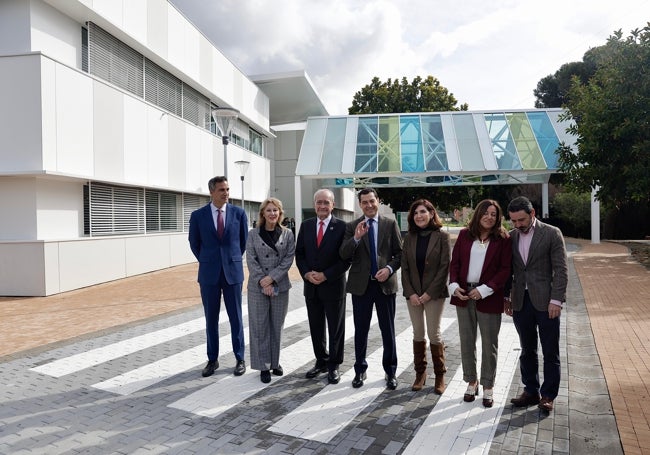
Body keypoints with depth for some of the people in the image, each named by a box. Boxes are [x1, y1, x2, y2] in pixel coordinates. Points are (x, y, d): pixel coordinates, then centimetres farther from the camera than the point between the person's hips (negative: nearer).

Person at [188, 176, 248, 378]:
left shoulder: (239, 213, -1)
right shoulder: (198, 215, -1)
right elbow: (194, 243, 11)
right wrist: (206, 262, 11)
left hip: (233, 272, 0)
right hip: (209, 273, 1)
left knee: (236, 317, 7)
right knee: (211, 318, 8)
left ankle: (240, 359, 18)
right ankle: (212, 360, 20)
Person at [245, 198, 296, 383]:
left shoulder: (287, 234, 3)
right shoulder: (253, 234, 1)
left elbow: (288, 259, -4)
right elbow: (251, 260, -4)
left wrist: (272, 277, -13)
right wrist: (262, 281, -14)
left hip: (280, 286, 1)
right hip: (258, 287, -1)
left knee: (277, 326, 10)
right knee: (260, 326, 3)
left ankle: (275, 362, 25)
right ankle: (264, 365, 14)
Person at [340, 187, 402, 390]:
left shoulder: (390, 224, 3)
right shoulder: (352, 226, 2)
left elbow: (399, 253, 4)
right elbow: (343, 255, -6)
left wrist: (389, 269, -13)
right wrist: (356, 238, -21)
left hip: (385, 283, 0)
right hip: (361, 284, 0)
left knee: (388, 331, 8)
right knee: (361, 330, 10)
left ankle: (390, 372, 23)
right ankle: (360, 370, 25)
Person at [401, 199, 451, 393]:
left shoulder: (441, 236, -5)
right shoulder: (409, 237, 4)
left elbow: (444, 267, -9)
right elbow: (405, 268, 3)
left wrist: (429, 293, -14)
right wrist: (410, 293, -7)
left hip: (434, 293, -3)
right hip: (413, 293, 3)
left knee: (434, 333, 0)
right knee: (418, 334, 9)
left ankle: (440, 376, 14)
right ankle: (420, 373, 21)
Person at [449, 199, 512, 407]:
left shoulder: (502, 239, -4)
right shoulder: (464, 235, 4)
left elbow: (505, 269, -7)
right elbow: (455, 263, 6)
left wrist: (484, 290, -16)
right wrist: (454, 286, -9)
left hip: (488, 297, -3)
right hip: (463, 295, 3)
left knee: (489, 343, 9)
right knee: (466, 341, 12)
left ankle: (488, 387, 24)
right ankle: (471, 382, 29)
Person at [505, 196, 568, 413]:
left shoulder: (552, 234, -5)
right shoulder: (511, 237, 7)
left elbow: (561, 270, -7)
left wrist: (556, 300, -13)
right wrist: (506, 297, 11)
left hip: (545, 301, -4)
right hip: (520, 302, 4)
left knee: (550, 352, 5)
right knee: (527, 351, 13)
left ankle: (548, 395, 17)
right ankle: (531, 391, 24)